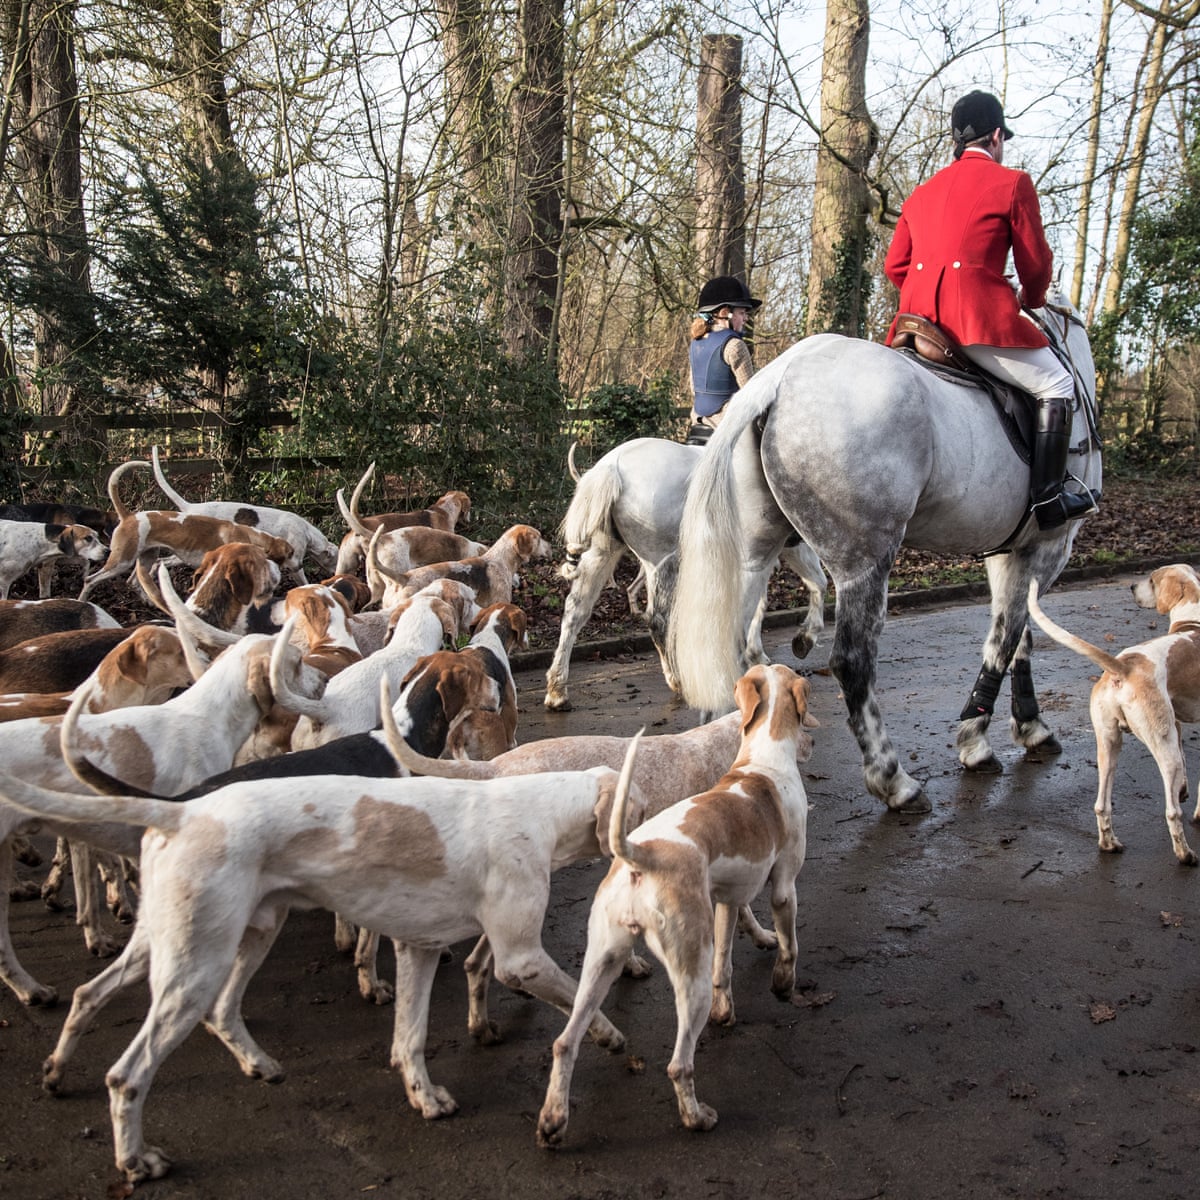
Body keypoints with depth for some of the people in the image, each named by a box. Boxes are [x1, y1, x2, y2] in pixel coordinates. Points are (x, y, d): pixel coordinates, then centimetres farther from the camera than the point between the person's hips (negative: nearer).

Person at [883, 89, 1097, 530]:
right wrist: (1030, 300, 25)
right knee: (1056, 386, 3)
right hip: (979, 316, -6)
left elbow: (895, 266, 18)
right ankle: (1047, 498, -4)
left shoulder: (921, 194, 21)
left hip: (918, 316, 6)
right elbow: (1036, 265, 5)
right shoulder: (1013, 183, 3)